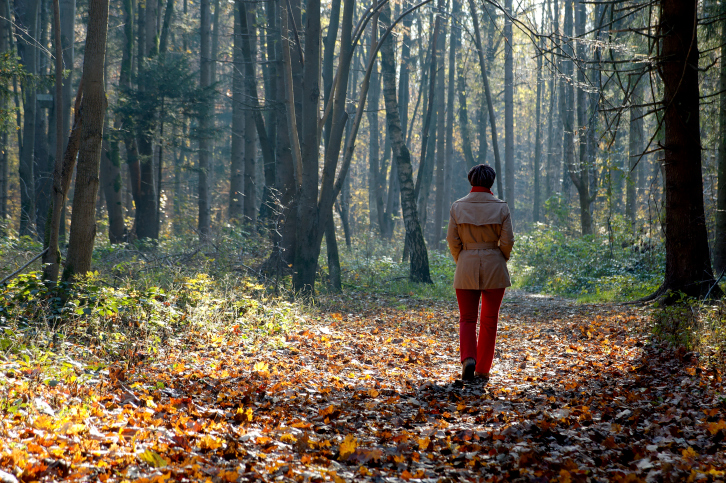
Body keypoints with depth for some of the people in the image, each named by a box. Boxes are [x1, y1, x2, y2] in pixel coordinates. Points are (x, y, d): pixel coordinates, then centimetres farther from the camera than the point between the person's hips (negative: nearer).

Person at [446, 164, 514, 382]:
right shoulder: (501, 207, -5)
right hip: (494, 269, 0)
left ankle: (468, 358, -15)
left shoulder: (458, 206, -3)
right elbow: (507, 241, -5)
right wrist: (500, 261, 12)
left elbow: (452, 240, -3)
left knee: (467, 319, 9)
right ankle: (483, 370, 13)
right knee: (489, 321, 10)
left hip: (466, 268, 0)